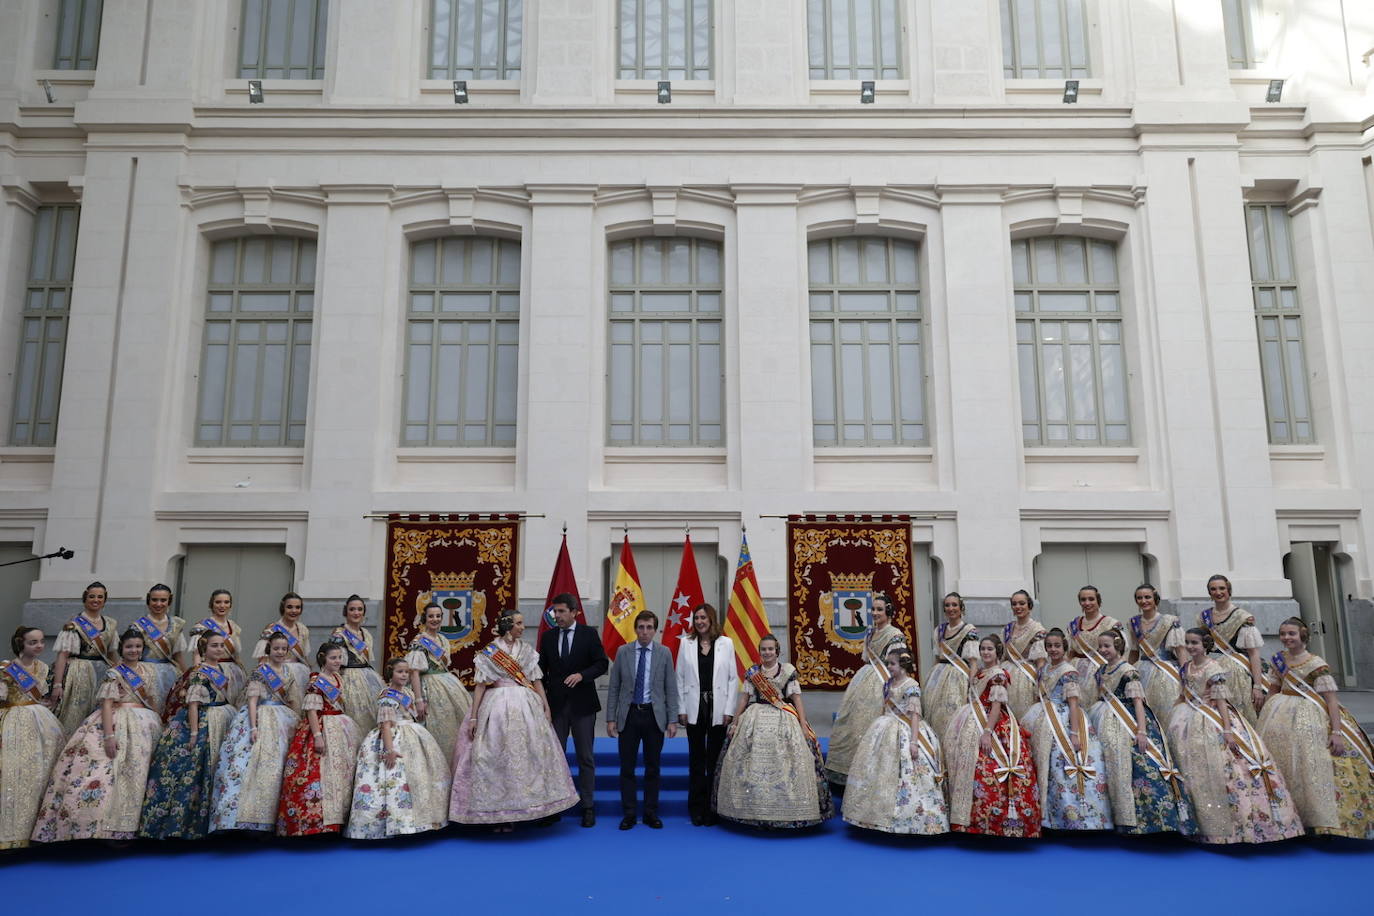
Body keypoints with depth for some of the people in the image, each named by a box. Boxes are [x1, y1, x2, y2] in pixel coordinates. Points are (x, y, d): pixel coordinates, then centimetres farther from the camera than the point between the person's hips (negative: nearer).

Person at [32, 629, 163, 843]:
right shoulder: (114, 674, -5)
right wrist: (109, 735, -22)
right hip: (118, 724, -6)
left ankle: (123, 826, 12)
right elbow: (106, 704, -12)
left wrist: (160, 725, 17)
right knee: (107, 768, -18)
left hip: (144, 726, 6)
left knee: (134, 775, 6)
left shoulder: (148, 670, 12)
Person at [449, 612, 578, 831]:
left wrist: (546, 706, -1)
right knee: (494, 757, -2)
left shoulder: (527, 650, 10)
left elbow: (537, 681, 9)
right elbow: (480, 685, -1)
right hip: (496, 706, -3)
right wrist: (473, 717, -6)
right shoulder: (488, 652, 1)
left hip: (526, 706, 3)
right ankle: (497, 814, 8)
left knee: (529, 753, 2)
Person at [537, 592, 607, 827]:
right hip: (556, 704, 2)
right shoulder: (548, 636, 6)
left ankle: (587, 807, 12)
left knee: (586, 757, 4)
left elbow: (602, 663, -4)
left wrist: (582, 674, -20)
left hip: (582, 703, -2)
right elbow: (542, 669, 10)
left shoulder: (589, 634, -2)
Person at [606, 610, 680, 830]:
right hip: (629, 714, 0)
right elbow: (614, 688, 3)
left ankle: (651, 813, 19)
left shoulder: (664, 653, 1)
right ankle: (628, 814, 15)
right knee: (627, 767, 4)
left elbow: (671, 689, 1)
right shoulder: (623, 652, 1)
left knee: (653, 767, 8)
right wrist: (611, 718, -2)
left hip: (654, 715, 0)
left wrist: (672, 720, -4)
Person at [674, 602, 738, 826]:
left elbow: (733, 678, 1)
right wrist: (681, 709, -1)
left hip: (718, 709, -1)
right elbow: (680, 677, 4)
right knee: (696, 759, 7)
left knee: (715, 759, 4)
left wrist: (729, 710, -4)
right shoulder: (686, 643, 4)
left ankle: (712, 808, 14)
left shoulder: (726, 643, 1)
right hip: (695, 709, 1)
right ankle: (696, 808, 17)